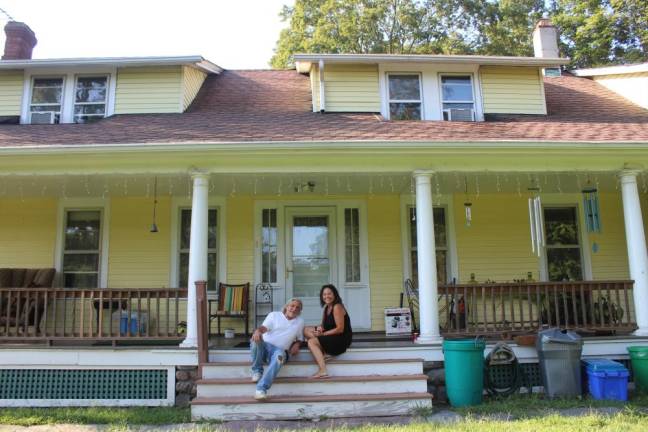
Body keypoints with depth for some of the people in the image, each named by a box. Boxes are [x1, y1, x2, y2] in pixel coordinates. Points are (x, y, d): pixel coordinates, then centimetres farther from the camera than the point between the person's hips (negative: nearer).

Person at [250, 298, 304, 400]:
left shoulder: (300, 322, 20)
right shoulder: (274, 315, 11)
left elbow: (300, 339, 28)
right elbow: (264, 327, -5)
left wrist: (296, 345, 3)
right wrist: (258, 331, -31)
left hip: (279, 349, 0)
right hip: (265, 346, 0)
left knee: (280, 355, -39)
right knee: (256, 339, -36)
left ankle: (261, 388, -46)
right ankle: (257, 371, -14)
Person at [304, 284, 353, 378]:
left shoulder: (337, 307, -16)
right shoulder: (326, 307, 11)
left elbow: (340, 329, -20)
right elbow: (324, 325, 14)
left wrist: (323, 333, -16)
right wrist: (320, 328, -10)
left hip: (342, 339, -10)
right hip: (333, 336, 10)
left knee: (312, 342, -22)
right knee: (306, 330, 7)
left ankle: (323, 371, -29)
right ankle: (323, 353, -6)